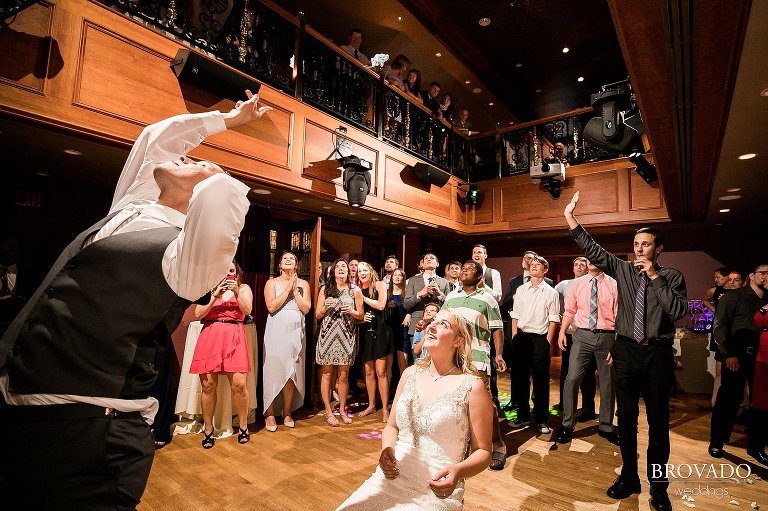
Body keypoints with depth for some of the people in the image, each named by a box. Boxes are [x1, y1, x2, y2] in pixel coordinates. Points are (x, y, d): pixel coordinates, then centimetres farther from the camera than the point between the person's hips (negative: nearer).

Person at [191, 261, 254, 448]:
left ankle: (243, 425, 12)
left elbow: (247, 310, -2)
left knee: (239, 384, -8)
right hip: (209, 337, 1)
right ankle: (208, 429, 18)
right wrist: (215, 296, -5)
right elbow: (198, 314, 5)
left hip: (234, 337, -1)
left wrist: (236, 292, -14)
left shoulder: (243, 288, 14)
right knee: (208, 385, 1)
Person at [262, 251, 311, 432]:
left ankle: (287, 413, 18)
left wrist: (295, 290, -5)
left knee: (291, 372, 5)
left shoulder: (303, 284, 10)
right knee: (273, 370, -3)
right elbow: (271, 307, -9)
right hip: (276, 331, -2)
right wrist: (287, 289, -9)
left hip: (295, 331, 2)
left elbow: (306, 308, 0)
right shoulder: (272, 283, 5)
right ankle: (269, 414, 10)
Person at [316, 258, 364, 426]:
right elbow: (317, 315, 7)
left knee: (344, 375, 6)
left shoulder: (355, 291, 7)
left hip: (346, 336, 1)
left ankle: (342, 410, 22)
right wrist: (325, 307, -13)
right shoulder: (325, 289, 6)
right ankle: (328, 412, 16)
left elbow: (361, 316, 9)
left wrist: (351, 311, -11)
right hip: (328, 335, 0)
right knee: (327, 373, 3)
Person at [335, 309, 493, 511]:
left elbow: (483, 451, -3)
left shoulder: (472, 387, -9)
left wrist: (458, 471, -21)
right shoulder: (410, 374, 5)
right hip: (390, 480, 4)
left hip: (436, 493, -3)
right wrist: (386, 450, -6)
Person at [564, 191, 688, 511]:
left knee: (658, 421, 9)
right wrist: (570, 218, -7)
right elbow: (593, 250, -1)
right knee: (626, 418, 11)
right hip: (626, 352, 2)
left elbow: (678, 311, -13)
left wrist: (654, 276, -15)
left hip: (657, 353, -1)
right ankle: (629, 478, 27)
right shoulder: (623, 270, 4)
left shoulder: (672, 277, 0)